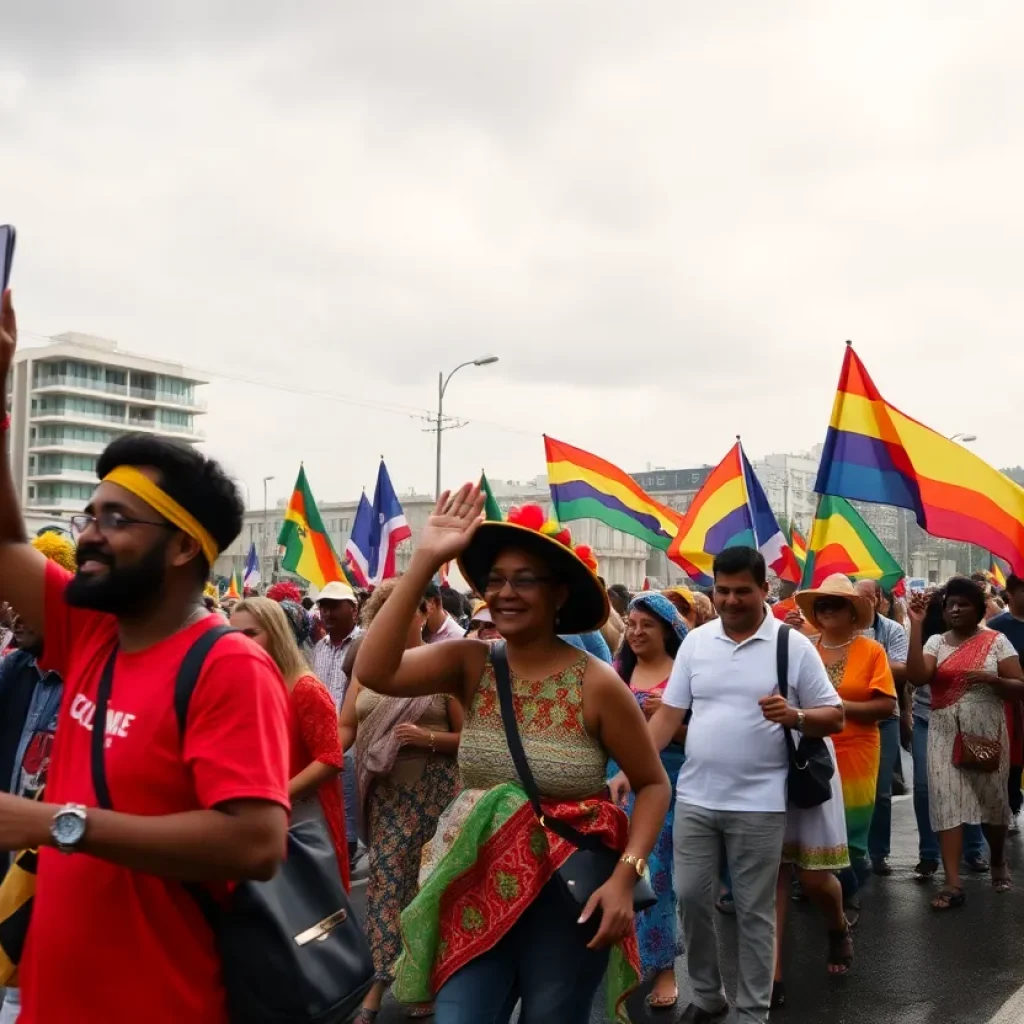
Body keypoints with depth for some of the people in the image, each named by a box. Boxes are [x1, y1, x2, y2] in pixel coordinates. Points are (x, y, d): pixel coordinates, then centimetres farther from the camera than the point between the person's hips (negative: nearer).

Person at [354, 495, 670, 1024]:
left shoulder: (596, 684, -13)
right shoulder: (470, 664, -6)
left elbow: (653, 784, -4)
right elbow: (373, 671, -22)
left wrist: (625, 875, -18)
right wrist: (425, 560, -26)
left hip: (567, 892, -1)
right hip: (478, 885, 2)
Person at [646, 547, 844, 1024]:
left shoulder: (793, 645, -5)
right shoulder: (695, 642, 4)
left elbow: (834, 717, -2)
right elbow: (669, 713, 5)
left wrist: (795, 716, -23)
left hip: (758, 803, -3)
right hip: (694, 797, 3)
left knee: (754, 912, 7)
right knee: (690, 898, 9)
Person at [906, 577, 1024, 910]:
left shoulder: (996, 641, -2)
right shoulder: (936, 642, 3)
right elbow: (916, 677, -15)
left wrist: (990, 678, -22)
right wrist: (916, 626, -18)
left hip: (986, 734, -1)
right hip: (945, 735, 1)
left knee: (991, 800, 13)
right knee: (946, 803, -6)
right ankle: (952, 884, -5)